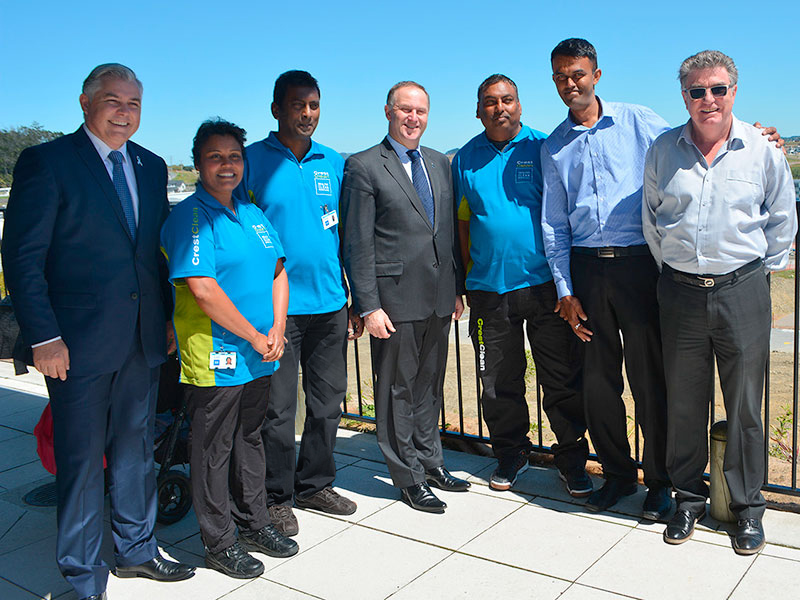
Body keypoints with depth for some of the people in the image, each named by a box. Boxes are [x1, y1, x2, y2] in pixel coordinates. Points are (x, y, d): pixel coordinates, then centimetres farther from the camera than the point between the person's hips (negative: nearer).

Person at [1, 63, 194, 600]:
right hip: (79, 342, -5)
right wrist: (43, 337, -14)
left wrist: (168, 316, 9)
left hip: (144, 339, 6)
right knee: (81, 460, 5)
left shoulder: (152, 167, 11)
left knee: (136, 450, 17)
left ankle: (136, 550, 35)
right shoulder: (47, 162, -7)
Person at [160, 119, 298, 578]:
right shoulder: (190, 217, -12)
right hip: (215, 359, -7)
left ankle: (254, 522, 34)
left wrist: (277, 330, 1)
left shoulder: (252, 213, 12)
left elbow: (278, 273, 15)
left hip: (260, 355, 8)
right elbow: (203, 289, -21)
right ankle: (220, 542, 20)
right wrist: (255, 337, -15)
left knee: (250, 437, 19)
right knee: (214, 448, 5)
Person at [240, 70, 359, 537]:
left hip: (330, 303, 4)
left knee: (328, 401, 12)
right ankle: (278, 497, 19)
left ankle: (316, 483, 29)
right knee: (278, 409, 3)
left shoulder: (334, 163, 11)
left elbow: (347, 234, 14)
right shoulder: (252, 161, -2)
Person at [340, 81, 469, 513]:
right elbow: (357, 245, -9)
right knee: (398, 388, 5)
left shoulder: (439, 164, 13)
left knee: (431, 384, 17)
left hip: (438, 298, 6)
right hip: (395, 298, -6)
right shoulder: (363, 167, -6)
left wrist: (457, 288, 12)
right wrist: (368, 306, -14)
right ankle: (408, 477, 18)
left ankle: (430, 461, 32)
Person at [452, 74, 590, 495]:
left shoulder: (543, 147, 2)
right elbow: (463, 221, 13)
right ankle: (510, 455, 29)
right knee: (499, 382, 11)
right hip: (488, 287, 2)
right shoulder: (466, 159, 9)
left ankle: (572, 461, 19)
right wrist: (470, 274, 8)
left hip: (544, 283, -2)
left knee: (563, 381, 3)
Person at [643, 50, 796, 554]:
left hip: (742, 290, -1)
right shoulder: (662, 151, 4)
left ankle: (748, 507, 22)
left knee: (745, 404, 5)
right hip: (681, 292, 1)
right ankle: (689, 498, 25)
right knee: (684, 403, 8)